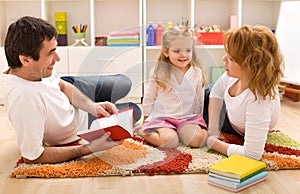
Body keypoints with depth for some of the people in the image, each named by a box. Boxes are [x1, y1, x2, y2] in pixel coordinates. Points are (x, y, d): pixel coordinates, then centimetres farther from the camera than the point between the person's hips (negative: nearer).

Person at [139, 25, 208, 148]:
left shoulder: (197, 73, 4)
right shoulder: (159, 73, -3)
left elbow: (200, 100, 15)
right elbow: (148, 100, 6)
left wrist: (199, 118, 15)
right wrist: (148, 120, 7)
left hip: (189, 117, 3)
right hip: (161, 116, -3)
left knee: (198, 139, -23)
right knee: (169, 141, -29)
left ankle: (175, 132, 2)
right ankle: (143, 132, -3)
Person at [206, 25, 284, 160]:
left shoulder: (259, 100, -50)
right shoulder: (238, 72, -32)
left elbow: (252, 154, -45)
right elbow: (217, 91, -10)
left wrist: (213, 142, -32)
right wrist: (212, 129, -16)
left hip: (239, 137, -4)